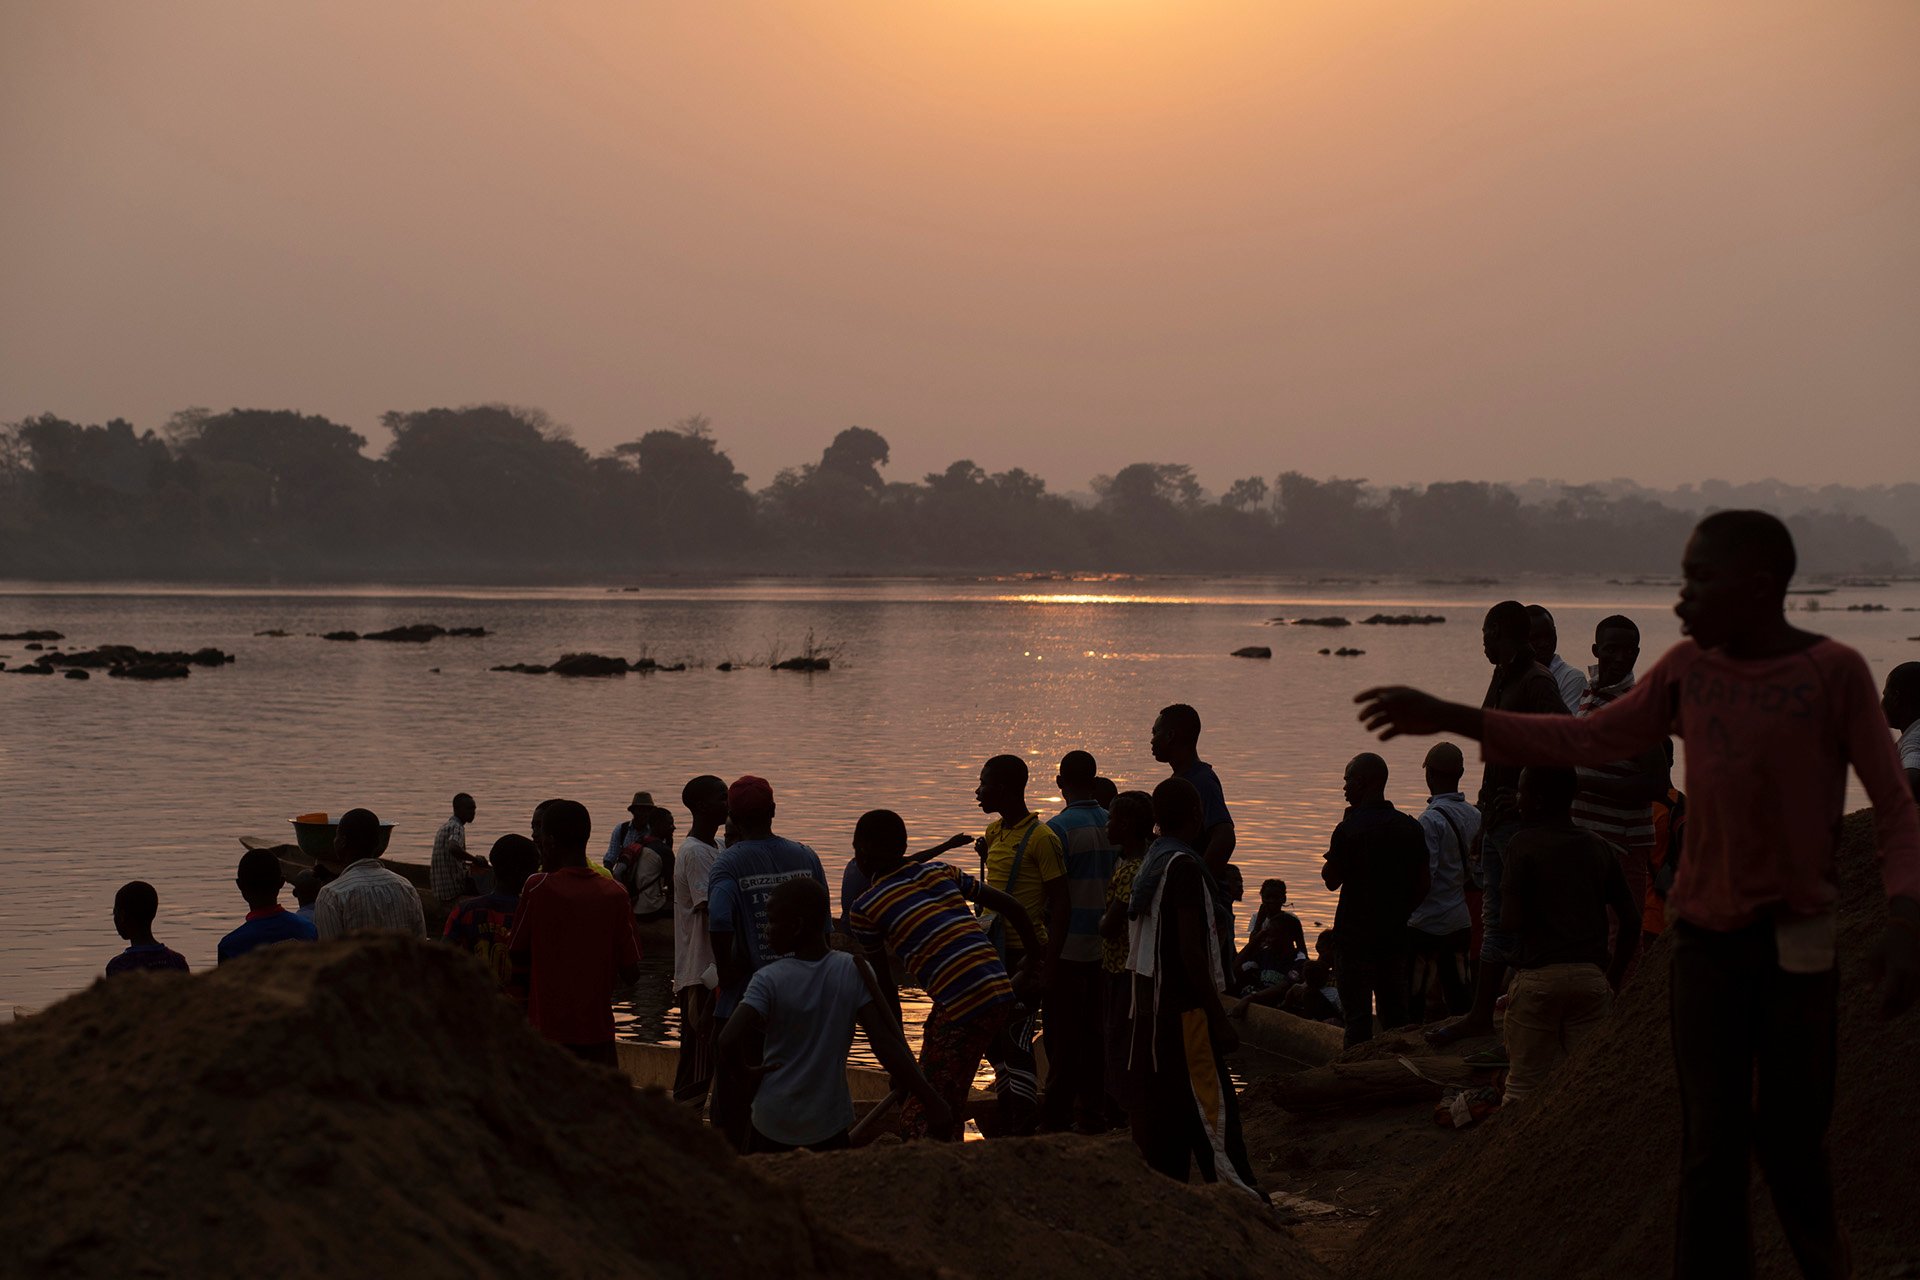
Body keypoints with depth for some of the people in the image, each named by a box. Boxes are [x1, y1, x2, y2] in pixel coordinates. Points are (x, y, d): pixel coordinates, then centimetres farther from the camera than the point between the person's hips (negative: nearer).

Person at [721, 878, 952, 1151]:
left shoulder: (768, 980, -15)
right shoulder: (854, 972, -9)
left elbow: (729, 1041, -28)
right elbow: (885, 1044, -16)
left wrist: (746, 1070, -6)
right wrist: (931, 1101, -15)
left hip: (774, 1119, -2)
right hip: (829, 1120, 2)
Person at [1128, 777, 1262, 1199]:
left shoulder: (1150, 862, 12)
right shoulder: (1184, 866, -16)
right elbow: (1190, 951, -19)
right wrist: (1219, 1018, -17)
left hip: (1151, 1001, 9)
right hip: (1183, 1006, -9)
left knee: (1158, 1101, 10)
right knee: (1210, 1102, -7)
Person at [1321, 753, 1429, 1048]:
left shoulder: (1349, 828, -13)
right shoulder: (1411, 827, 4)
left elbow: (1332, 879, -7)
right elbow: (1423, 885, 7)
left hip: (1357, 933, -5)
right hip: (1395, 935, 5)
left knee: (1357, 1012, -2)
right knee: (1395, 1012, 11)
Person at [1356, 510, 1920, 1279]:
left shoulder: (1835, 672, -8)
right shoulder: (1688, 669, 3)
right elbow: (1589, 741, 10)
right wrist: (1448, 717, 4)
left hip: (1796, 941, -3)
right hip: (1704, 934, 3)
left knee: (1792, 1143, 2)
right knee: (1712, 1148, 2)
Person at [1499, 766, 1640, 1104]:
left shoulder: (1524, 845, -4)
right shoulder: (1600, 848, 10)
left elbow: (1512, 921, -12)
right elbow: (1631, 923, 10)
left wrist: (1503, 898, 10)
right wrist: (1612, 981, 16)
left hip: (1538, 975, -4)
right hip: (1592, 977, 4)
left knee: (1523, 1085, 0)